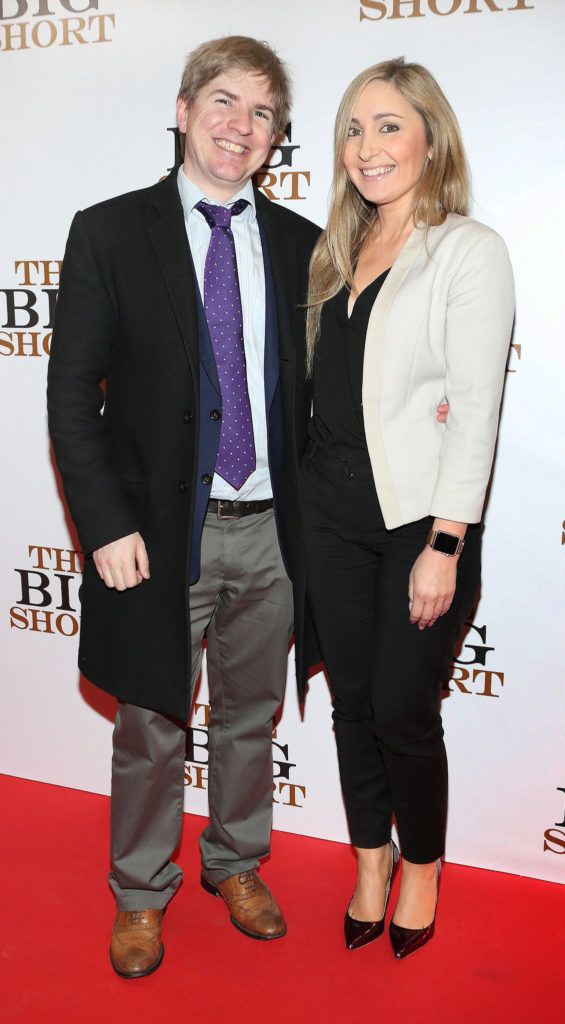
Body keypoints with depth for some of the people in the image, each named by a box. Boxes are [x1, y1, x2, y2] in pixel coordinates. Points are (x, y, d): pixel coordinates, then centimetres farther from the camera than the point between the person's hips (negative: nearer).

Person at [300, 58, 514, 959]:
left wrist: (444, 546, -16)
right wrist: (304, 493, 8)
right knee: (352, 701, 13)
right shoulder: (341, 253, 12)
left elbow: (476, 409, -12)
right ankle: (371, 860, 34)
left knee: (403, 710, 3)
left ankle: (423, 867, 30)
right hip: (333, 512, 6)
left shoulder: (471, 250, -7)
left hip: (421, 519, -5)